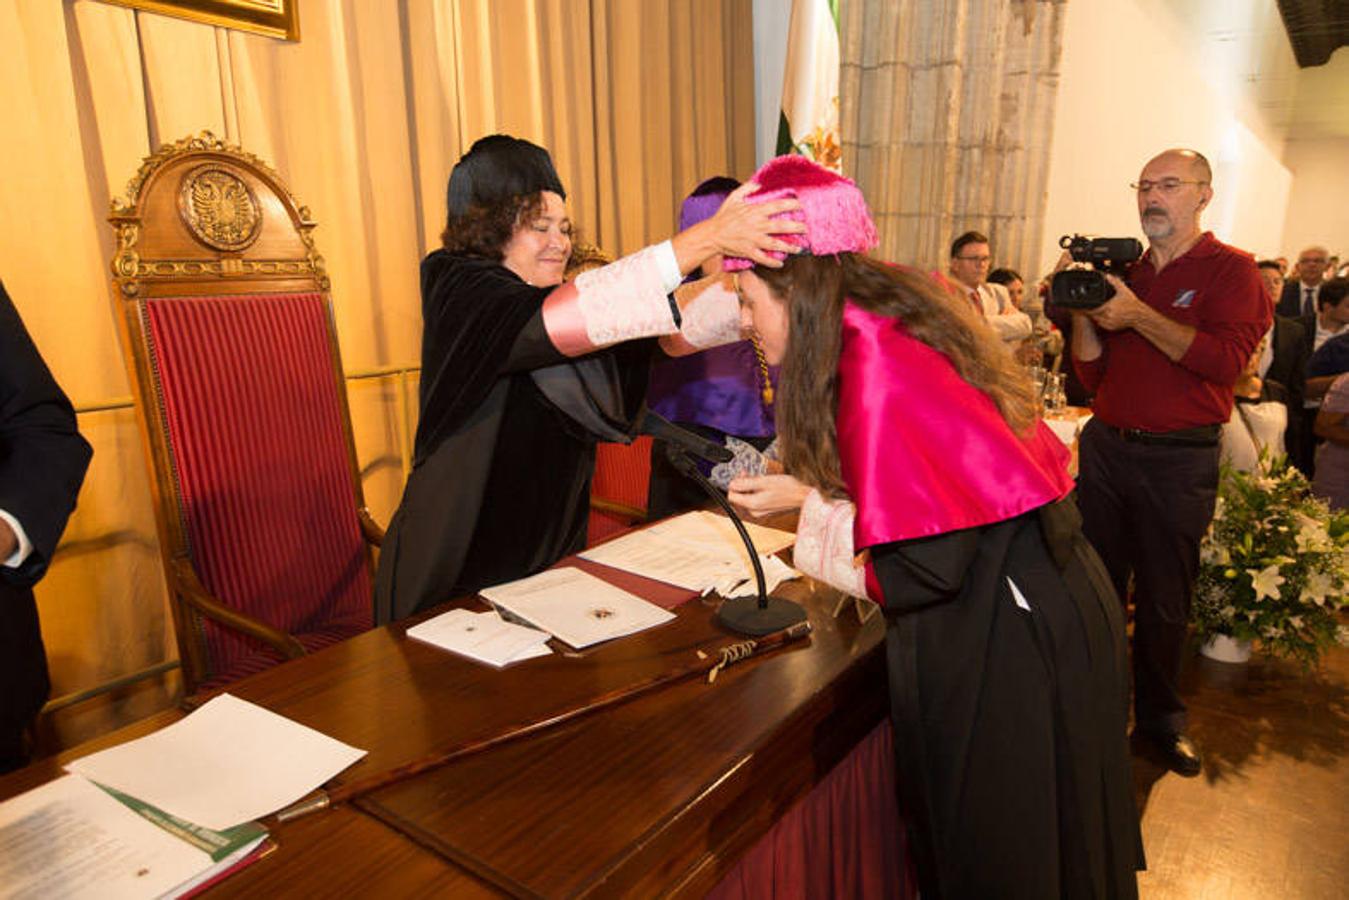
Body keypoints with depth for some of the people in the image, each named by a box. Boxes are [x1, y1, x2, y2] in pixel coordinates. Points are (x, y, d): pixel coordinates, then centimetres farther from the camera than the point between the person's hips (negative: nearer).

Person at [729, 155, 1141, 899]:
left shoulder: (875, 361, -25)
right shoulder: (894, 319, 4)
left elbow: (924, 568, -27)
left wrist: (823, 545, -10)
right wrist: (806, 491, 12)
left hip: (1005, 644, -9)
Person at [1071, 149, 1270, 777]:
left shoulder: (1231, 270, 0)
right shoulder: (1122, 272, 11)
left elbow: (1228, 359, -17)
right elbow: (1093, 376, 8)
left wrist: (1139, 316, -21)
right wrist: (1082, 313, -7)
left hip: (1179, 460, -3)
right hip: (1105, 447, 4)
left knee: (1164, 600, 8)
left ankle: (1160, 719, 26)